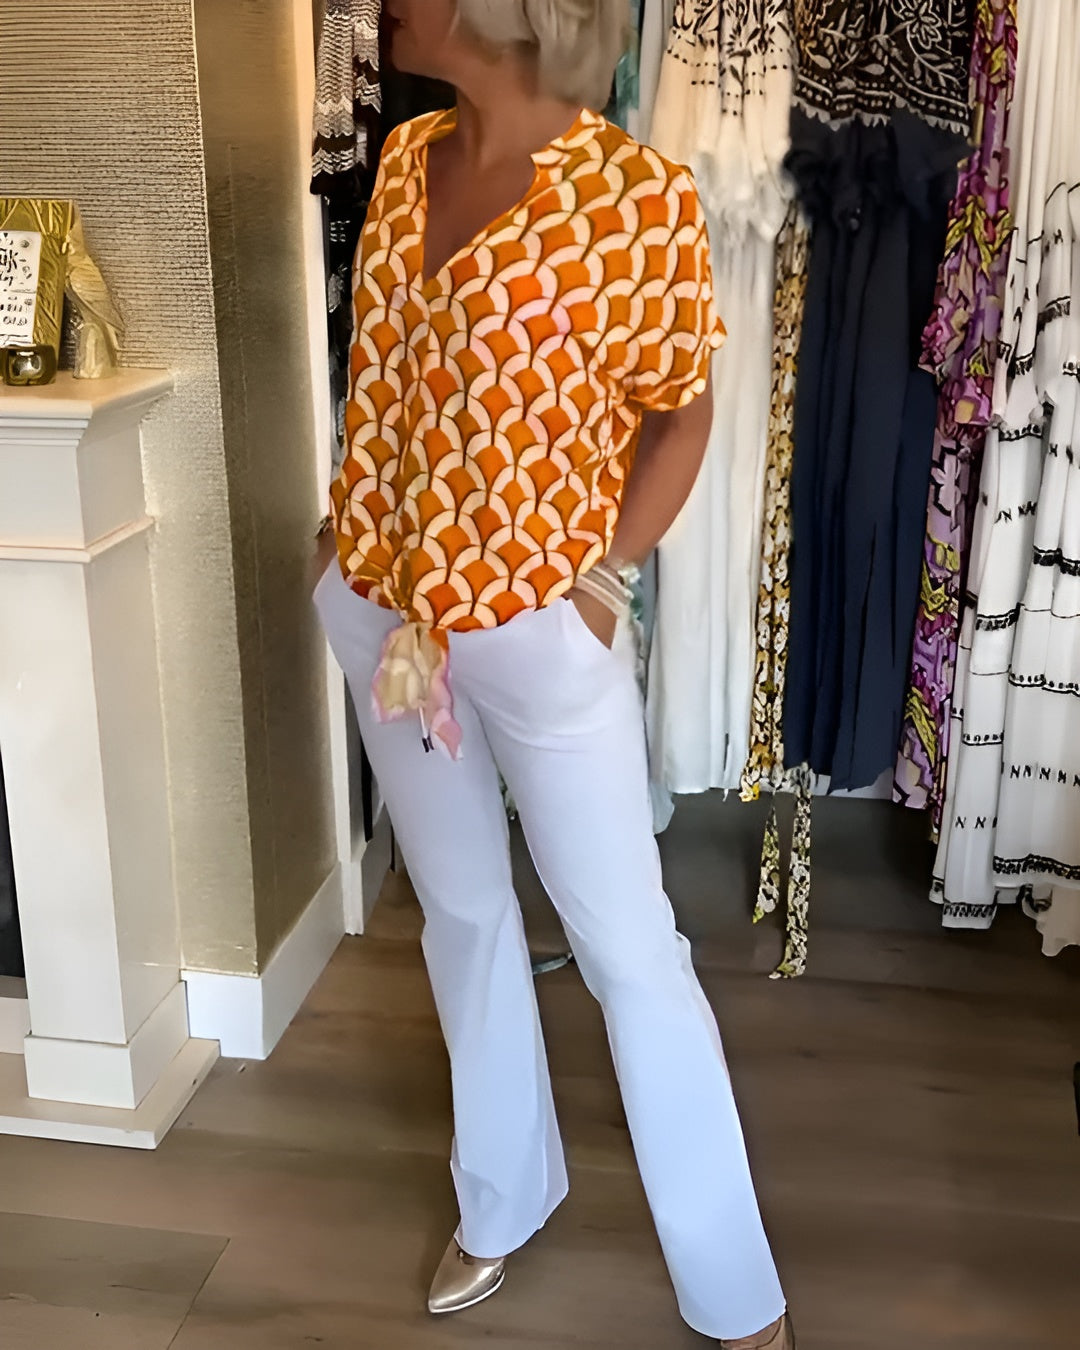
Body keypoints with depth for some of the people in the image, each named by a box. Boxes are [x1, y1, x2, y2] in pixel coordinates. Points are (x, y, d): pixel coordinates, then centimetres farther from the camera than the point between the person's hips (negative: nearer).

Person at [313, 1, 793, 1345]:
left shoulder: (632, 195, -16)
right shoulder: (408, 155, 4)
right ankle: (503, 1195, 42)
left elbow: (679, 412, -7)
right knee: (461, 913, 19)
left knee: (630, 949, 4)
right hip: (384, 609, 6)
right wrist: (355, 540, 10)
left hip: (537, 626, -6)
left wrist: (604, 582, -13)